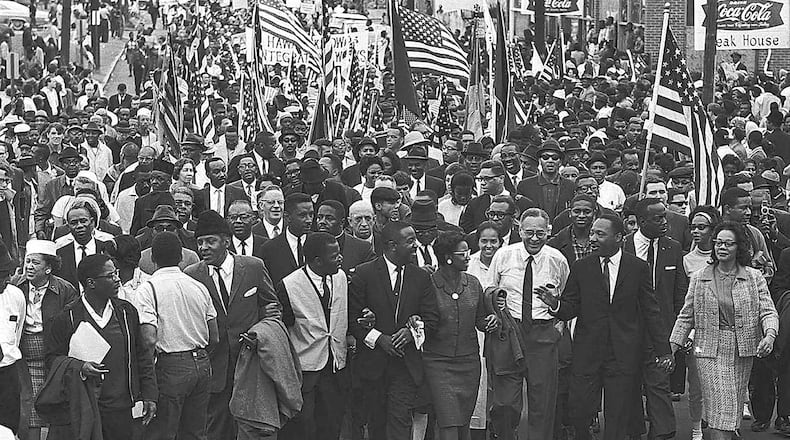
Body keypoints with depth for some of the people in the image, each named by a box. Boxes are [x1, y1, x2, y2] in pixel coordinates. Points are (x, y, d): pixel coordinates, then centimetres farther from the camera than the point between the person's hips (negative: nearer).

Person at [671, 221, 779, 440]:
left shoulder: (754, 278, 4)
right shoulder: (699, 278, 5)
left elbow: (768, 311, -2)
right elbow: (686, 316, 8)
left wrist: (770, 335, -22)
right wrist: (672, 348, 1)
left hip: (742, 352, 1)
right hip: (710, 350, -1)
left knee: (733, 410, 7)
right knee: (719, 408, -10)